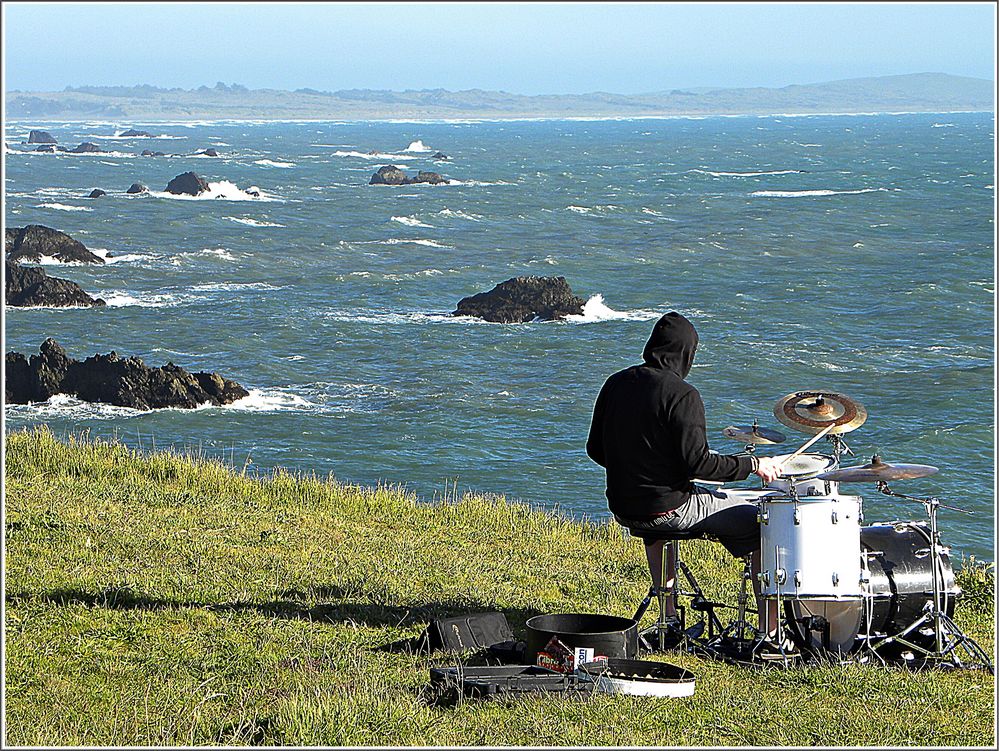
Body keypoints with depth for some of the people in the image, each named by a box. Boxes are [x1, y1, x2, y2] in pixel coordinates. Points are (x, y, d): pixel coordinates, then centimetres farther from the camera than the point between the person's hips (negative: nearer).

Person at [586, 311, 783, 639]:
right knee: (762, 525, 4)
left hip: (622, 508, 7)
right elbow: (698, 462, -22)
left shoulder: (616, 384, 4)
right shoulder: (681, 394, -17)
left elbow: (596, 449, 11)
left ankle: (668, 616, 41)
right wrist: (753, 465, -11)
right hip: (669, 507, -7)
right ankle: (769, 632, 2)